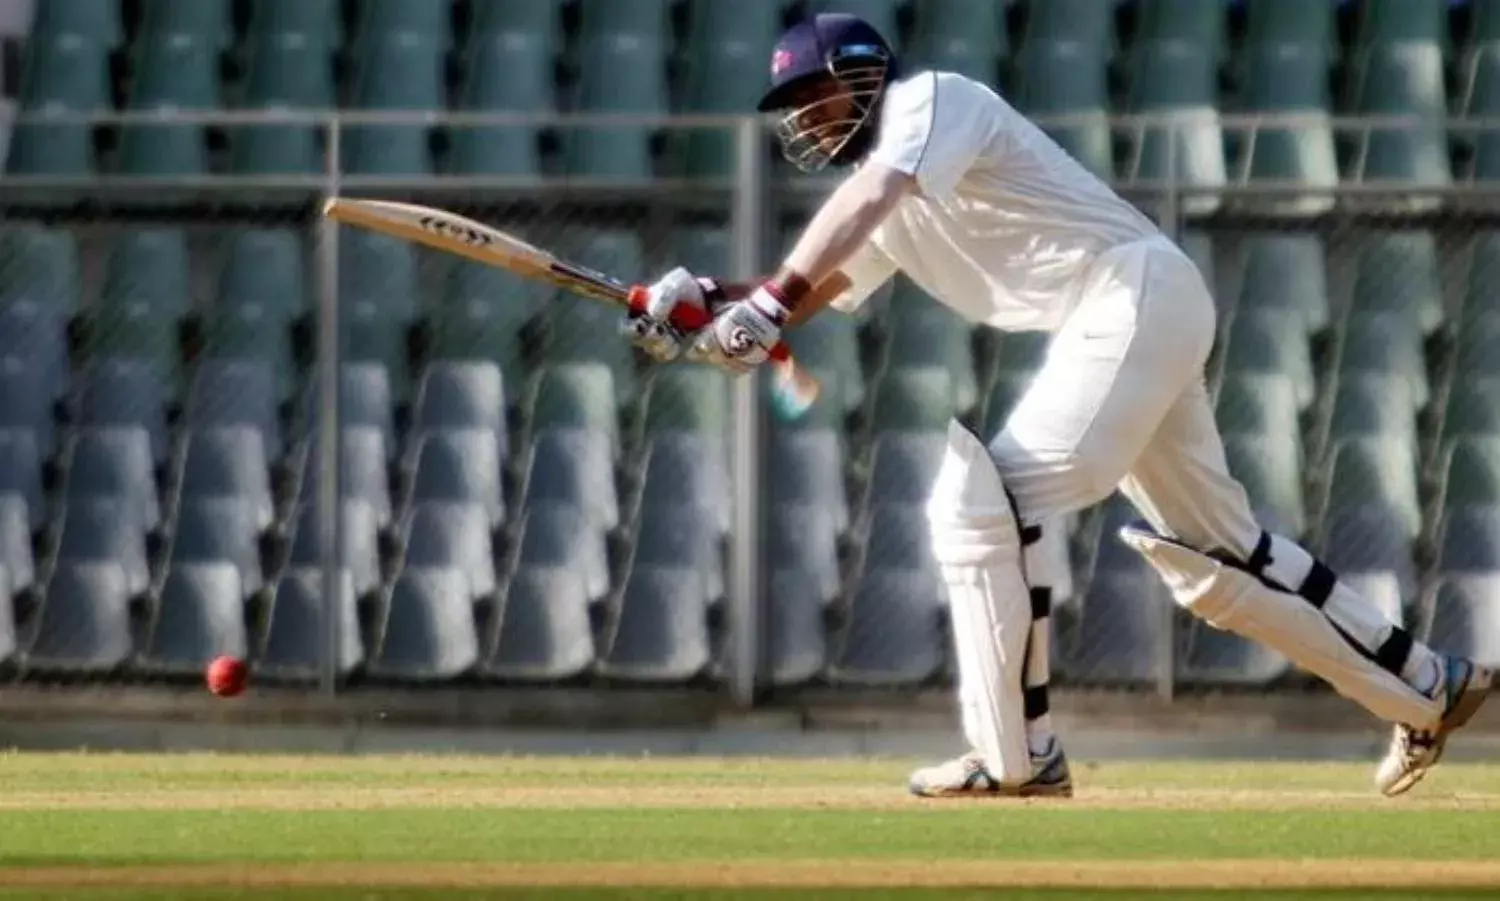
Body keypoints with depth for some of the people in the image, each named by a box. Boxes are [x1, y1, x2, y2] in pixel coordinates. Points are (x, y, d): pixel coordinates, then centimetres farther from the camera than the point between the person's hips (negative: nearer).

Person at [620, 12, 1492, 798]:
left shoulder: (931, 100, -8)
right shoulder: (886, 184, 19)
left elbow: (867, 201, -27)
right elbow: (816, 291, 12)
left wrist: (766, 303, -37)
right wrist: (709, 302, -8)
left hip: (1134, 292, -10)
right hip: (1109, 324, 10)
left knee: (982, 501, -17)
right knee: (1212, 549, 16)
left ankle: (1018, 756, -16)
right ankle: (1427, 687, 26)